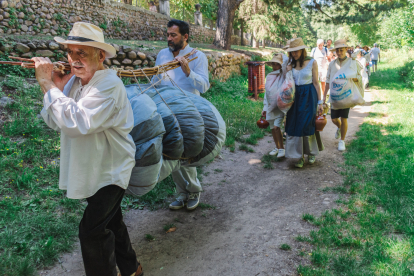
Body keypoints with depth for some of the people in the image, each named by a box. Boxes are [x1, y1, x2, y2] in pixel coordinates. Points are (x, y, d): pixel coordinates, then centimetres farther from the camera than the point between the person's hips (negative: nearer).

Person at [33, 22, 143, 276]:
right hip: (92, 169, 9)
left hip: (110, 171, -9)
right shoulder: (75, 80, -1)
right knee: (111, 220, 22)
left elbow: (75, 122, -38)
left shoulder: (109, 85, -27)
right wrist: (55, 85, -14)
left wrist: (49, 85, -28)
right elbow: (55, 122, -1)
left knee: (92, 230, -7)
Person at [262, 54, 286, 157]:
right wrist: (265, 108, 15)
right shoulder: (269, 76, 10)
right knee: (272, 128, 12)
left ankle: (282, 148, 1)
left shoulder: (283, 75, -7)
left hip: (279, 106, -6)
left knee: (276, 127, -15)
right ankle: (277, 147, 28)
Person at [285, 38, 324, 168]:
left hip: (309, 96, -4)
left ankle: (312, 152, 21)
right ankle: (300, 156, 13)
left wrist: (320, 102, -6)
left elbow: (316, 83, -4)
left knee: (307, 125, -1)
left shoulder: (312, 62, -5)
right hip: (295, 95, 4)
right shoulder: (291, 63, 6)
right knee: (295, 125, 2)